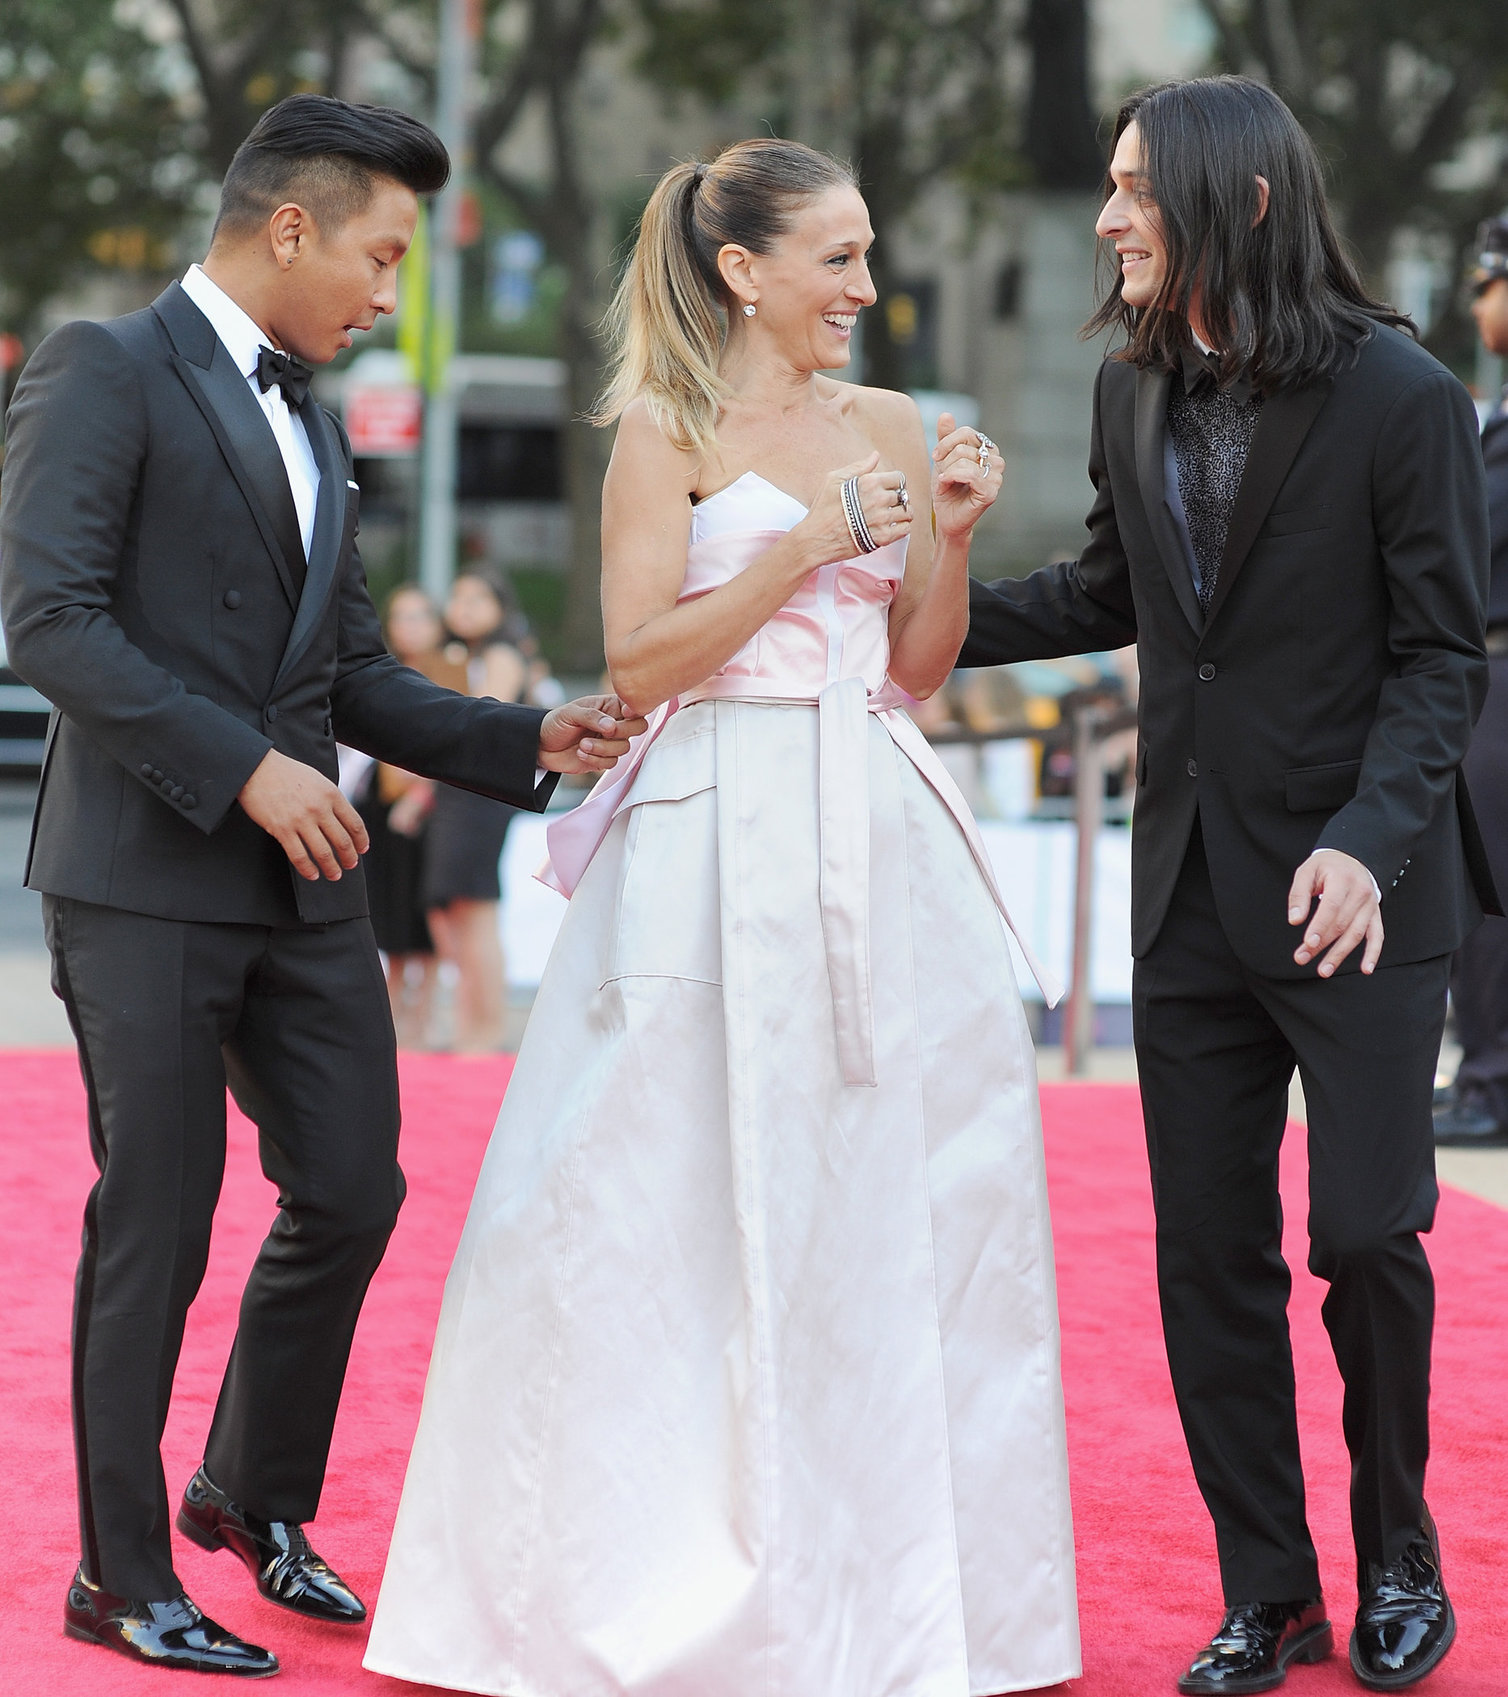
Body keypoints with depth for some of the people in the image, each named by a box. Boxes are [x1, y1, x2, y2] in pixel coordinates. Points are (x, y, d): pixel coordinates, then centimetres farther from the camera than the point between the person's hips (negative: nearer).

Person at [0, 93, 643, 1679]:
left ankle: (255, 1493, 29)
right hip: (146, 878, -8)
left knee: (353, 1193, 8)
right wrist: (243, 765, -19)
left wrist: (525, 741, 6)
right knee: (156, 1227, -1)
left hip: (301, 883, 8)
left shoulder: (313, 428, 20)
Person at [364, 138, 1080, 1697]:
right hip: (723, 848, -5)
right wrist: (806, 548, -14)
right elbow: (640, 661, -8)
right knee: (701, 1201, -2)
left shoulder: (889, 427, 12)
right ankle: (687, 1567, 8)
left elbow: (918, 667, 14)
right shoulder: (669, 430, -1)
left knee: (895, 1194, 5)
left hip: (878, 848, 5)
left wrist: (950, 535, -2)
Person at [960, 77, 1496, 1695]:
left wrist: (1366, 844, -25)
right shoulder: (1133, 393, 5)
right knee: (1208, 1254, 6)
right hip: (1191, 889, 5)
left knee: (1366, 1234, -4)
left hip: (1357, 889, -5)